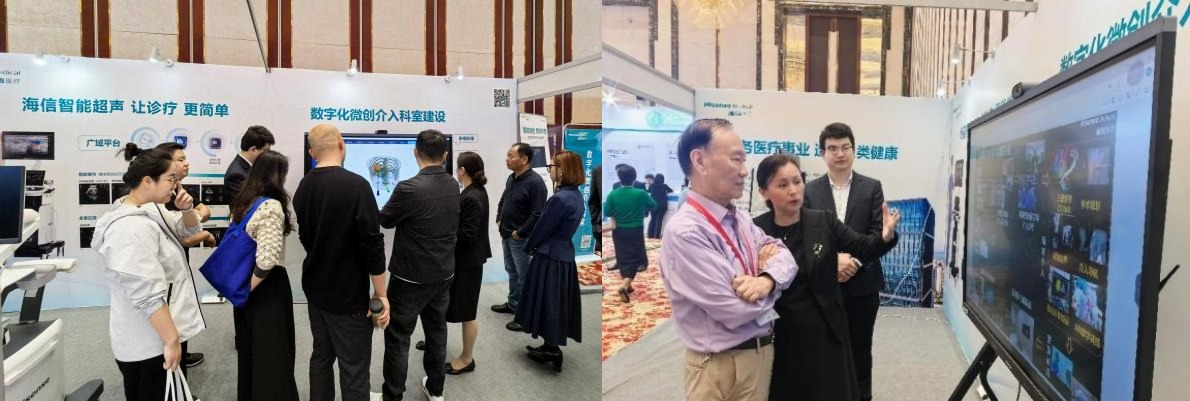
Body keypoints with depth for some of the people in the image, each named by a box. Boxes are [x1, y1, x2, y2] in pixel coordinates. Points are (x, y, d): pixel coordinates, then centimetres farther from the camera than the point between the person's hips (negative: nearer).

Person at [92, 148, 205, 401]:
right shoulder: (132, 228, -26)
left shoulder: (145, 211, 4)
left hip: (151, 335, 10)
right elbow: (148, 295, -28)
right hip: (151, 342, -10)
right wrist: (171, 340, -25)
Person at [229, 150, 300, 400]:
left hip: (246, 281, 8)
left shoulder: (242, 201, 6)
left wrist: (243, 285, 16)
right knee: (272, 351, 4)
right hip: (267, 287, -8)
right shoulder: (271, 206, -20)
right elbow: (267, 260, -28)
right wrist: (248, 288, -14)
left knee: (249, 348, 22)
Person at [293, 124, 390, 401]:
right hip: (348, 294, -7)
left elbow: (304, 237, 15)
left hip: (315, 288, 7)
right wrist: (381, 294, -12)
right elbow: (372, 244, -20)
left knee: (321, 357, 18)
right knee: (354, 368, 0)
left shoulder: (303, 187, 4)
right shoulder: (356, 185, -19)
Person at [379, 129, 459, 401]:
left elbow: (384, 220, -7)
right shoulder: (453, 186, -2)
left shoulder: (409, 188, -23)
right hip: (444, 274, 6)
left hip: (411, 277, -6)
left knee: (398, 338, 6)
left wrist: (394, 202, 14)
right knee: (437, 332, 18)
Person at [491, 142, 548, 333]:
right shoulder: (512, 178, 6)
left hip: (520, 238, -8)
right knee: (511, 271, 21)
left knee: (524, 277, 0)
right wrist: (499, 220, 10)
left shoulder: (535, 182, -21)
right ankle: (513, 304, 36)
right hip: (506, 235, 8)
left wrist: (520, 233, -19)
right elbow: (502, 200, 23)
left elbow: (538, 214, -24)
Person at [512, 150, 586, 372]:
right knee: (557, 303, 17)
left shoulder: (559, 199, -24)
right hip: (565, 255, 8)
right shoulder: (576, 195, 4)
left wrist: (527, 247, 2)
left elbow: (542, 229, -16)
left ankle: (552, 350, 15)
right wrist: (532, 245, 8)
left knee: (548, 303, 5)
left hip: (550, 257, -8)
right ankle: (551, 345, 29)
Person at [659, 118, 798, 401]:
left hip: (763, 349, 8)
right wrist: (768, 276, -7)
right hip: (724, 366, -8)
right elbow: (736, 311, -26)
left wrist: (767, 279, -21)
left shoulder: (739, 218, 4)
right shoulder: (684, 232, -25)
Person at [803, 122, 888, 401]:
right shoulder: (810, 190, 2)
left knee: (860, 348, 11)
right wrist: (833, 259, -19)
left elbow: (878, 232, -4)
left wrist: (854, 260, -17)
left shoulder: (872, 188, 3)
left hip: (862, 282, 0)